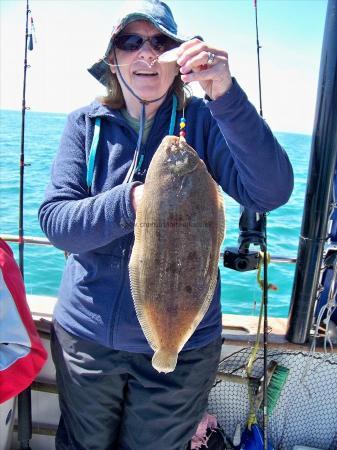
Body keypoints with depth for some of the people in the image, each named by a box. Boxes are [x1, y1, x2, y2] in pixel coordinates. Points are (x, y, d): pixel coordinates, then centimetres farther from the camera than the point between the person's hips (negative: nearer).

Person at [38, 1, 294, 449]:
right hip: (87, 333, 2)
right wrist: (128, 203, -29)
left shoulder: (203, 121, -7)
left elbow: (271, 192, -22)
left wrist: (227, 96, -34)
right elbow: (53, 219, -12)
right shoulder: (86, 124, -3)